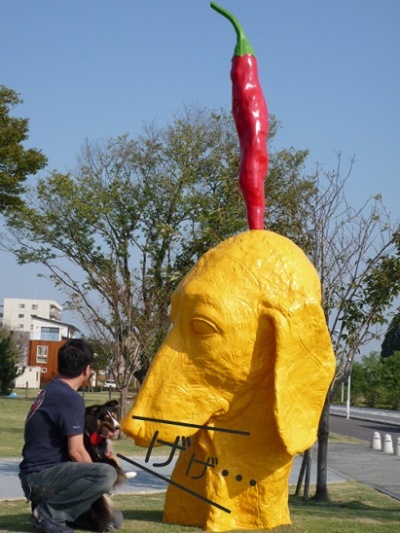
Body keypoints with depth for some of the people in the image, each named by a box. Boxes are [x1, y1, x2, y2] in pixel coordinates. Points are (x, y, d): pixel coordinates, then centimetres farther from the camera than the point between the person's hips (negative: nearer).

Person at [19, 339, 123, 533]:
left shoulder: (50, 390, 13)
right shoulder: (69, 398, -17)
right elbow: (76, 451, -20)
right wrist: (96, 481, -5)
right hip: (40, 477, -10)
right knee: (106, 473, -31)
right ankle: (49, 513, -18)